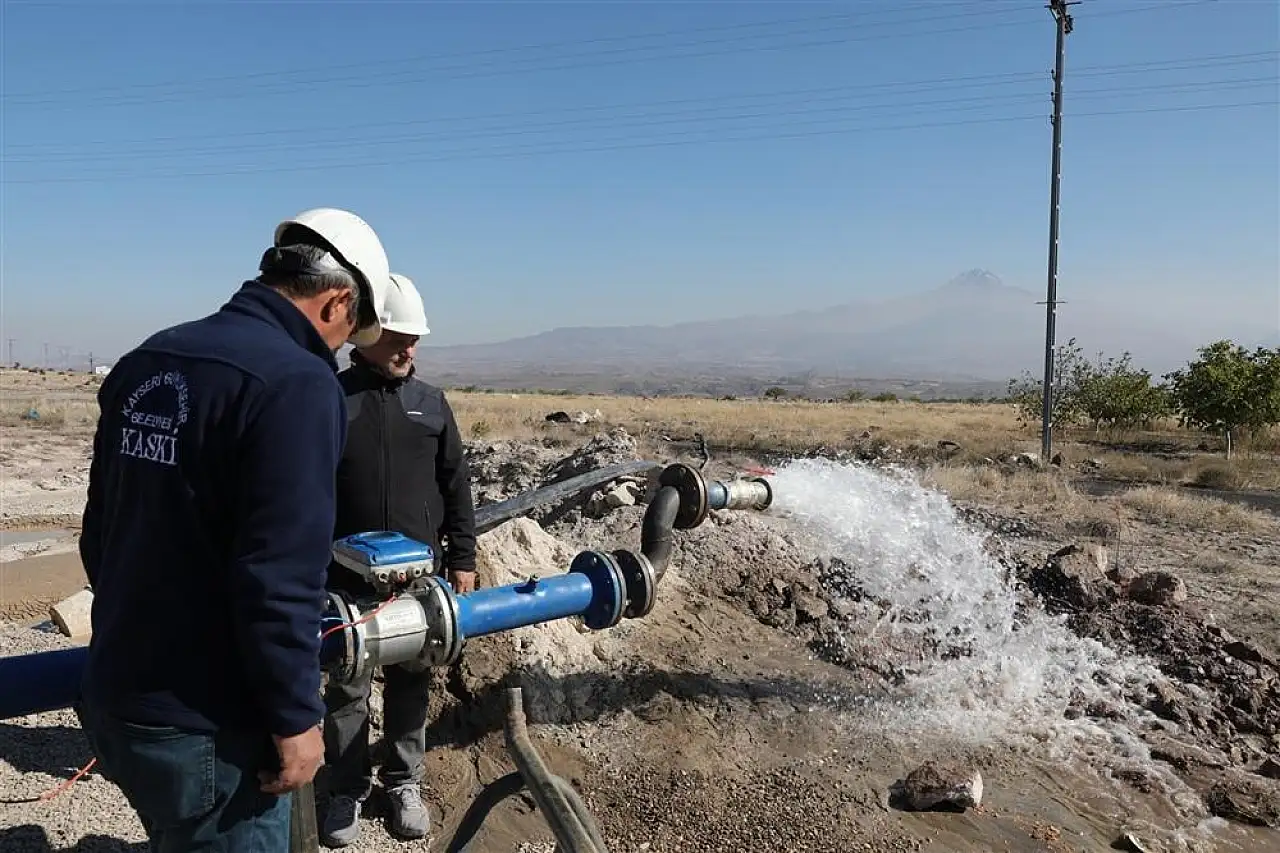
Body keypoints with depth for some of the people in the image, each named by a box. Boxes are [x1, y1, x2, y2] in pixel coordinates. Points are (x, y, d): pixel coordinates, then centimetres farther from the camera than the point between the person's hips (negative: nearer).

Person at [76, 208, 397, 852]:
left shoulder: (143, 364, 5)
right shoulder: (296, 381, -21)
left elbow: (100, 529, 13)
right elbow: (279, 578, -25)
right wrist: (295, 718, -13)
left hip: (113, 699, 8)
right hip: (206, 728, -8)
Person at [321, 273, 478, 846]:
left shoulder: (431, 403, 5)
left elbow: (456, 487, 8)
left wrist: (462, 559, 6)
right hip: (347, 578, -2)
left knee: (411, 685, 13)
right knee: (347, 690, 10)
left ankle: (403, 783, 30)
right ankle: (347, 790, 27)